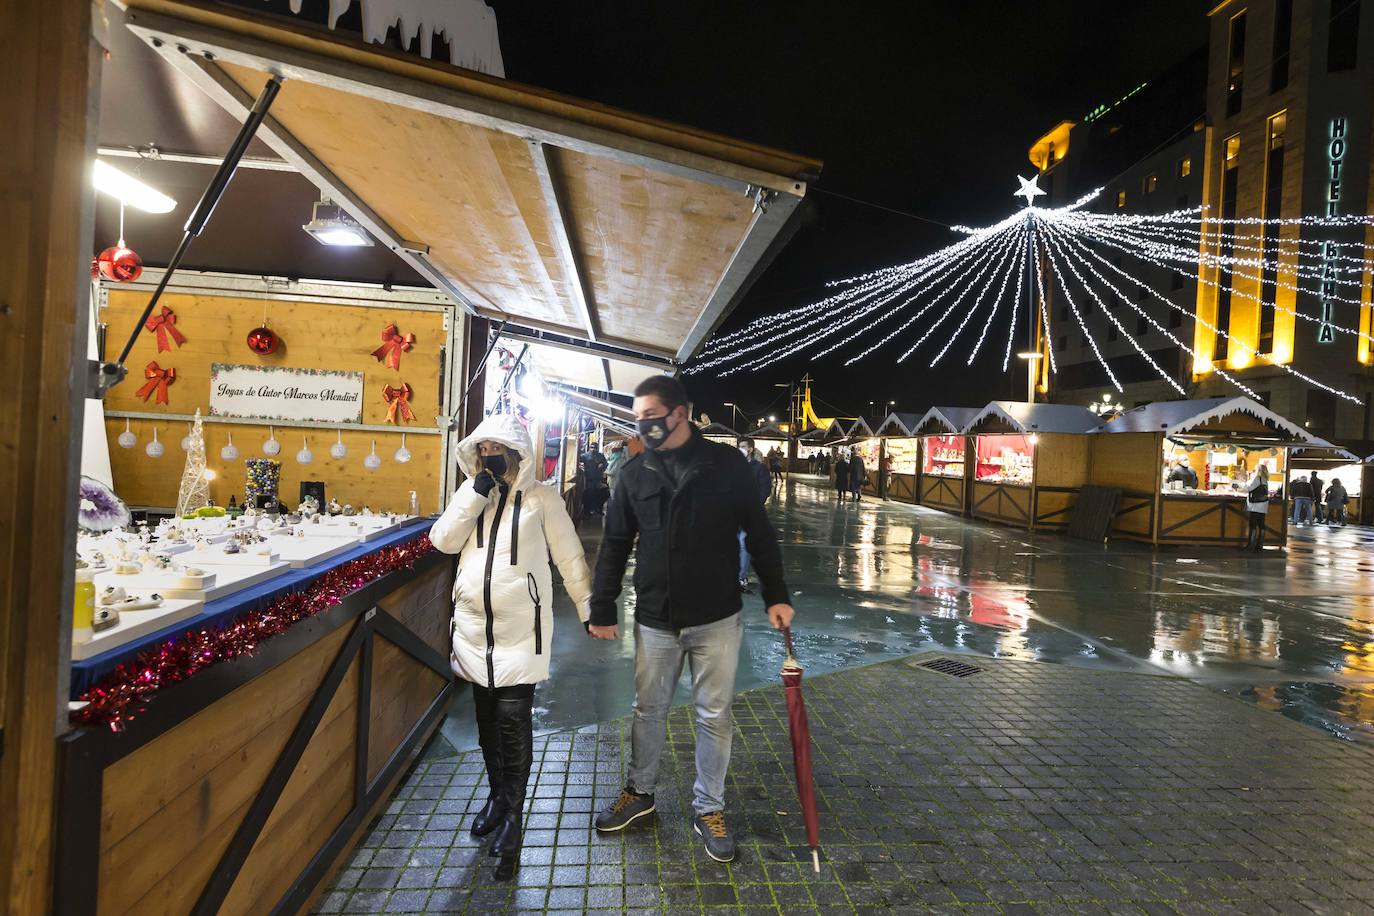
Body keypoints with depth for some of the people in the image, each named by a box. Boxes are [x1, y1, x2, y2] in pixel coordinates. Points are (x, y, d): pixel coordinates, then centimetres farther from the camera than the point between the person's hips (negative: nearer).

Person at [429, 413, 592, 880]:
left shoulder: (541, 498, -5)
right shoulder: (472, 491, 6)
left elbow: (569, 556, -2)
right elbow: (444, 540, -6)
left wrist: (588, 607, -1)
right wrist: (477, 490, -13)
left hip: (519, 626, -4)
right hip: (473, 622, 5)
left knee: (513, 719, -4)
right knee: (486, 715, 16)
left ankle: (512, 815, 12)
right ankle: (496, 794, 35)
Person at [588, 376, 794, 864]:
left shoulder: (728, 465, -8)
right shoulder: (634, 472, -1)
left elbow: (759, 534, -1)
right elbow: (615, 546, 5)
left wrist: (775, 595, -2)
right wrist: (602, 609, 4)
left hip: (716, 620, -2)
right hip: (654, 620, 2)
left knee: (714, 717, 11)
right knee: (648, 710, 17)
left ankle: (708, 809, 30)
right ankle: (640, 791, 40)